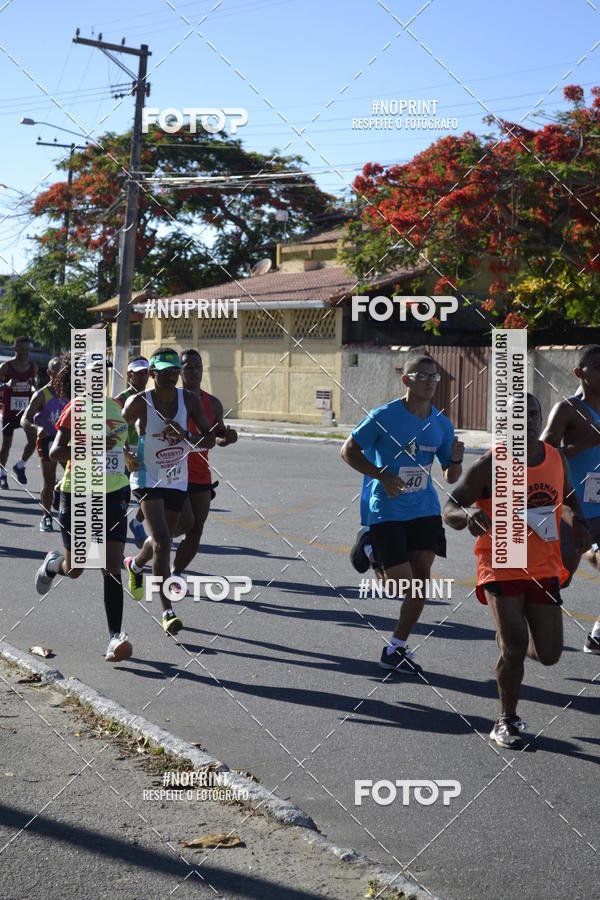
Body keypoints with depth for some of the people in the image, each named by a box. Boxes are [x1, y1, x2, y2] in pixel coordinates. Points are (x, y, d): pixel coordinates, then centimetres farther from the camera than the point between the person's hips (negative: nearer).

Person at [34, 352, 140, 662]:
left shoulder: (114, 405, 8)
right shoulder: (75, 408, -10)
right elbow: (55, 453, -18)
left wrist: (127, 456, 35)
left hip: (113, 494, 3)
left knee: (112, 568, -8)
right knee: (74, 569, 9)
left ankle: (115, 637, -7)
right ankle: (52, 564, 46)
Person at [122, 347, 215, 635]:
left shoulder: (190, 400, -6)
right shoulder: (139, 403, -15)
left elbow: (210, 439, -5)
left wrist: (186, 436, -22)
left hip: (178, 480, 5)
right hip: (148, 480, -5)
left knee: (163, 539, 21)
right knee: (162, 542, -18)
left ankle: (135, 565, 55)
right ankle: (167, 611, -16)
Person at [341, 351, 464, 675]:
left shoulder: (441, 424, 3)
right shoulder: (384, 416, -11)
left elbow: (451, 477, 9)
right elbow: (349, 451, -5)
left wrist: (456, 459, -14)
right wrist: (382, 475, -16)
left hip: (425, 510, 4)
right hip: (387, 511, -4)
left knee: (420, 581, 1)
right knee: (401, 581, -12)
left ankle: (396, 648, 14)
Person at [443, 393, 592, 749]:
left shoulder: (557, 459, 2)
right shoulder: (491, 465, -12)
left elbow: (568, 496, 22)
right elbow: (449, 509, -10)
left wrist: (578, 522, 0)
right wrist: (467, 514, -34)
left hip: (544, 569, 5)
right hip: (501, 568, -4)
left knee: (549, 654, 4)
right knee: (514, 646, -16)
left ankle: (511, 643, 40)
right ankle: (507, 721, 6)